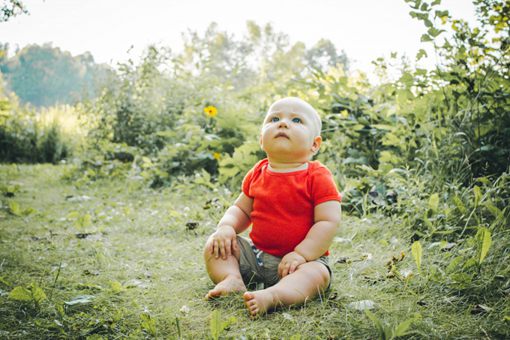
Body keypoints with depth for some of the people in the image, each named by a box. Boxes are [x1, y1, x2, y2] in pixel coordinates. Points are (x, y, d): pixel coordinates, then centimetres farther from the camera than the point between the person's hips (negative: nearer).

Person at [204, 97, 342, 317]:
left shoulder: (318, 178, -11)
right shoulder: (257, 174, 4)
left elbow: (328, 221, -17)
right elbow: (240, 209, 14)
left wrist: (301, 254, -25)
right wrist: (226, 227, -8)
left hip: (302, 258, -5)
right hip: (255, 253, 5)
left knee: (317, 274, -35)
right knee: (214, 246, -4)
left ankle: (271, 295, -55)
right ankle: (232, 278, -26)